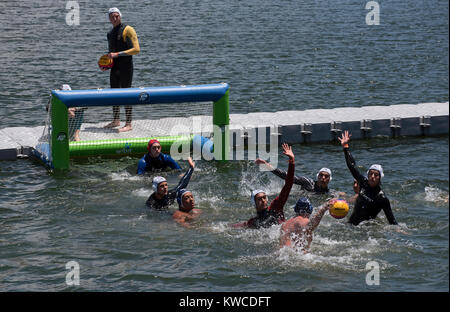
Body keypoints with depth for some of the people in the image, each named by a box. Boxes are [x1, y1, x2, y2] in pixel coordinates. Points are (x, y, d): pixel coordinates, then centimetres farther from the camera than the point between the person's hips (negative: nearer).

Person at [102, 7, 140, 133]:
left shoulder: (128, 30, -9)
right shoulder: (110, 33, 15)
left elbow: (136, 49, -16)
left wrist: (117, 54, -19)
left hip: (125, 67, -8)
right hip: (114, 67, 8)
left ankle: (128, 124, -3)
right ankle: (116, 120, 26)